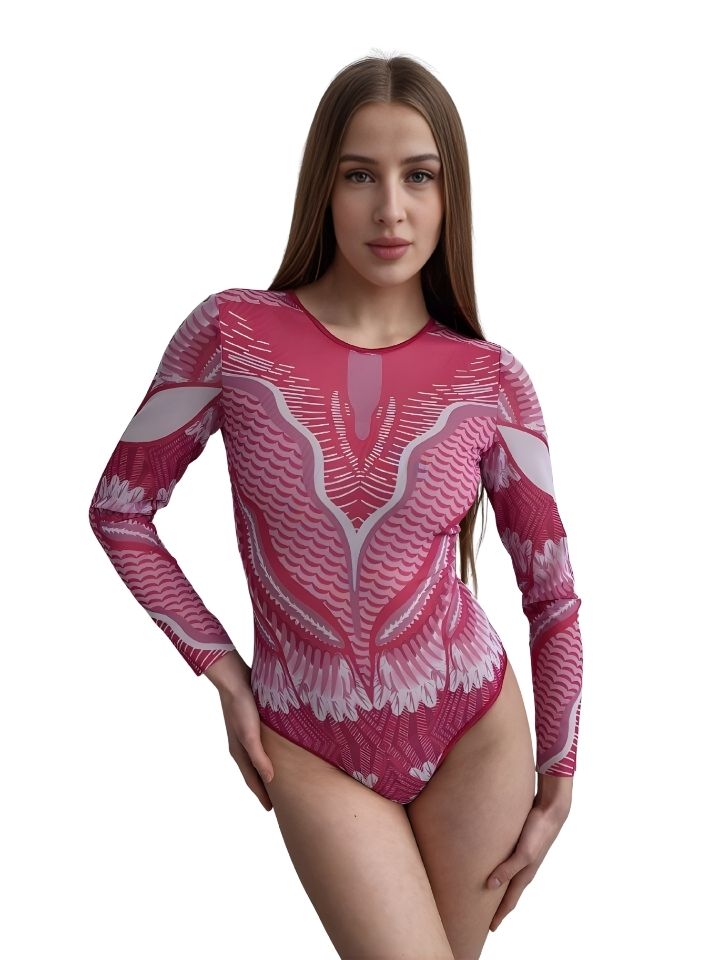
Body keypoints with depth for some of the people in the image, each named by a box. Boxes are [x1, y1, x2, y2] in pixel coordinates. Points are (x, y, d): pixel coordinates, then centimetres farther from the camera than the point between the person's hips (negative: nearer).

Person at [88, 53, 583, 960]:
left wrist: (557, 780, 3)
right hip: (312, 749, -1)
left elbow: (552, 587, 1)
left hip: (474, 732, 2)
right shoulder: (232, 332, -12)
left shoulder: (490, 377, -8)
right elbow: (120, 511, -1)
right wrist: (225, 675, -3)